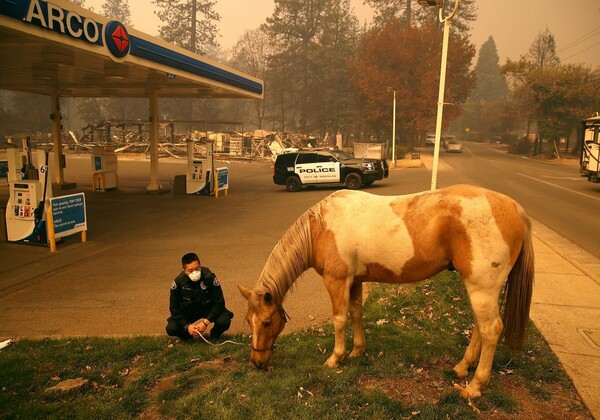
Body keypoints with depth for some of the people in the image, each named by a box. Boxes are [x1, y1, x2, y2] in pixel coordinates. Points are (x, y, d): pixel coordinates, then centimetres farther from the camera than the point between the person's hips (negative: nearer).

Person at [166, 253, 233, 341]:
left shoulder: (209, 277, -27)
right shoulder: (179, 281, -22)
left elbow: (219, 302, -21)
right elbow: (174, 307, -12)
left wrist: (206, 322, -29)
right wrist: (186, 326, -23)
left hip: (209, 309, -1)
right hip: (188, 312, 1)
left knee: (224, 321, -31)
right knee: (171, 329, -23)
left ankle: (214, 336, 6)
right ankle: (188, 336, 12)